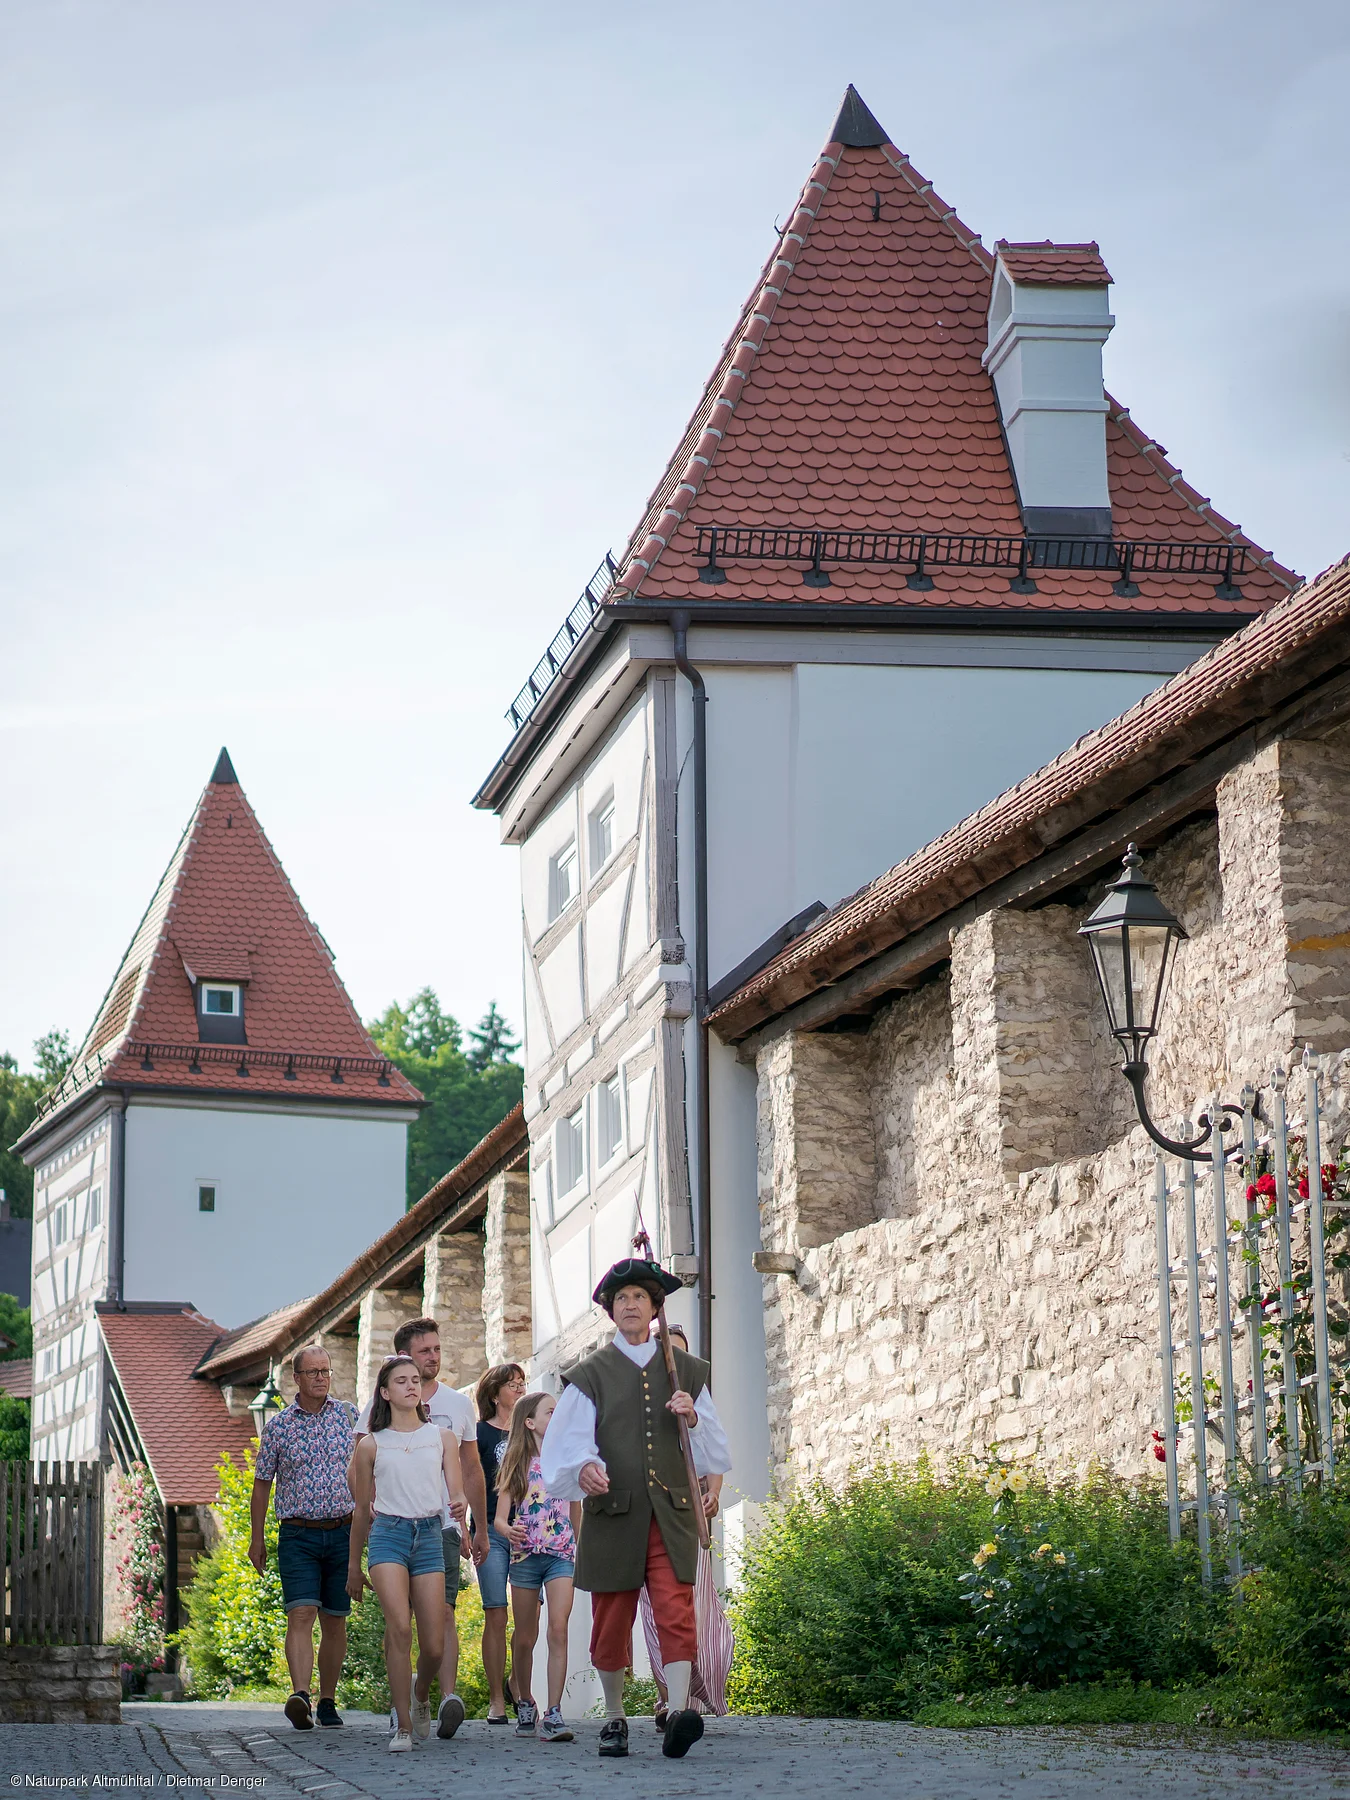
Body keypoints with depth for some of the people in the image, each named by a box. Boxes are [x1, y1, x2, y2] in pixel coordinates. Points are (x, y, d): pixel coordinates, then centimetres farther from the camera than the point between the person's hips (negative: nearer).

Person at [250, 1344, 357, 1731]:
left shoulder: (348, 1415, 5)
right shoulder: (278, 1426, 2)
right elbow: (262, 1483, 9)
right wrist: (256, 1538, 9)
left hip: (342, 1534, 2)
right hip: (298, 1535, -2)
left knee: (334, 1622, 6)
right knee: (301, 1614, -16)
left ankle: (328, 1701, 16)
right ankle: (300, 1696, -29)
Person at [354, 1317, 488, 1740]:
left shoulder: (459, 1404, 13)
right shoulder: (381, 1405, 5)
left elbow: (471, 1471, 19)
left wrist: (481, 1528, 18)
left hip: (442, 1525, 1)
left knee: (443, 1611, -13)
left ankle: (449, 1695, -23)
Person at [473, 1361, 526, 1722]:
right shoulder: (480, 1432, 3)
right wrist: (480, 1533, -9)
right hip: (493, 1530, -4)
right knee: (496, 1615, -5)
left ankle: (517, 1684, 16)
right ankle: (497, 1700, 1)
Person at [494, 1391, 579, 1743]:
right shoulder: (518, 1464, 3)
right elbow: (500, 1516, -3)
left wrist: (581, 1552, 23)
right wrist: (507, 1530, -25)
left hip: (562, 1555, 1)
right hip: (525, 1554, 0)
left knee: (558, 1629, -15)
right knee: (525, 1636, 7)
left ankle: (553, 1715, -19)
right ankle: (526, 1705, 27)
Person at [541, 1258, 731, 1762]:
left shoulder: (688, 1372, 16)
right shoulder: (590, 1376, 10)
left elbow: (715, 1455, 17)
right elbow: (567, 1442, -3)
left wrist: (694, 1420, -4)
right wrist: (585, 1467, -26)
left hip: (671, 1517, 0)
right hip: (611, 1515, 0)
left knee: (677, 1612, -17)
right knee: (611, 1625, 4)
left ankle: (679, 1713, -27)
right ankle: (615, 1720, 20)